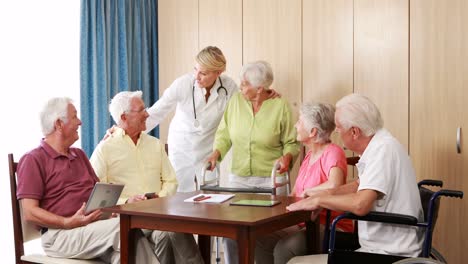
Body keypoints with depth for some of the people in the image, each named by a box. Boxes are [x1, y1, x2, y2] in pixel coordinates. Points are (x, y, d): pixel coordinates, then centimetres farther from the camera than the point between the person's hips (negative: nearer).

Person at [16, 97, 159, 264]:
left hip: (94, 225, 6)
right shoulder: (33, 160, 0)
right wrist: (70, 223, -21)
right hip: (61, 233, -6)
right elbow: (30, 213, -8)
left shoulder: (79, 154, 25)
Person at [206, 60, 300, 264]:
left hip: (271, 179, -3)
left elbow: (291, 142, -1)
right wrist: (216, 153, -10)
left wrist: (287, 157, -21)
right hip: (238, 178, 3)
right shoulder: (236, 100, 1)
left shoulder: (281, 106, -7)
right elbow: (224, 134, 7)